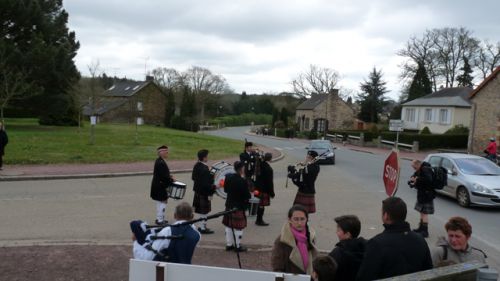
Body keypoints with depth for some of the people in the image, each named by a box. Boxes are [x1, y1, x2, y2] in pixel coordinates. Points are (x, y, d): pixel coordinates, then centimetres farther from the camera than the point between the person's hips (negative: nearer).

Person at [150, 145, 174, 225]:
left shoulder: (159, 161, 7)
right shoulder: (161, 163, -25)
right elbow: (164, 176, -25)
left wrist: (169, 177, 7)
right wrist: (171, 180, -10)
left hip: (157, 185, 10)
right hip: (160, 186, -10)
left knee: (160, 203, 19)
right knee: (163, 202, -1)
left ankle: (159, 218, 30)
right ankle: (160, 220, 7)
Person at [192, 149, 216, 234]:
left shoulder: (196, 166, 3)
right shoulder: (205, 169, -25)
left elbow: (193, 177, 14)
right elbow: (207, 183, -25)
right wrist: (210, 194, -18)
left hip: (198, 191, 9)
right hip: (204, 193, -9)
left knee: (201, 210, 18)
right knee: (204, 211, 2)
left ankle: (203, 226, 28)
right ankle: (203, 228, 11)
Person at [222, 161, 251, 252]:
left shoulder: (228, 177, -1)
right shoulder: (242, 181, -22)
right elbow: (247, 196, -17)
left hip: (229, 205, 7)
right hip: (239, 207, -7)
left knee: (229, 226, 15)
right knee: (238, 227, 4)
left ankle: (229, 244, 25)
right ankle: (237, 246, 14)